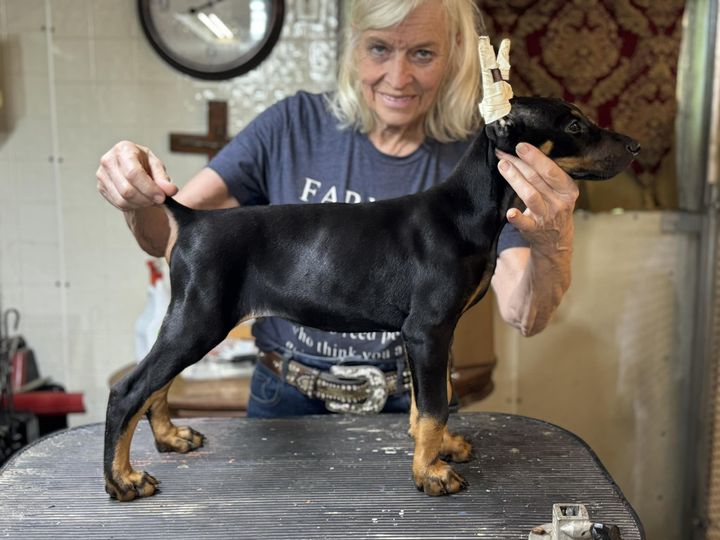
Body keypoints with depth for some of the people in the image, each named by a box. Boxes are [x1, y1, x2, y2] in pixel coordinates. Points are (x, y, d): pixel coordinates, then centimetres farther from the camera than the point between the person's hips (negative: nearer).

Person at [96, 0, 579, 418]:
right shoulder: (297, 125, -10)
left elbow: (524, 317, -20)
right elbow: (169, 234, -11)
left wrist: (552, 251, -41)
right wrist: (137, 201, -34)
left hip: (405, 409, 0)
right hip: (287, 399, 1)